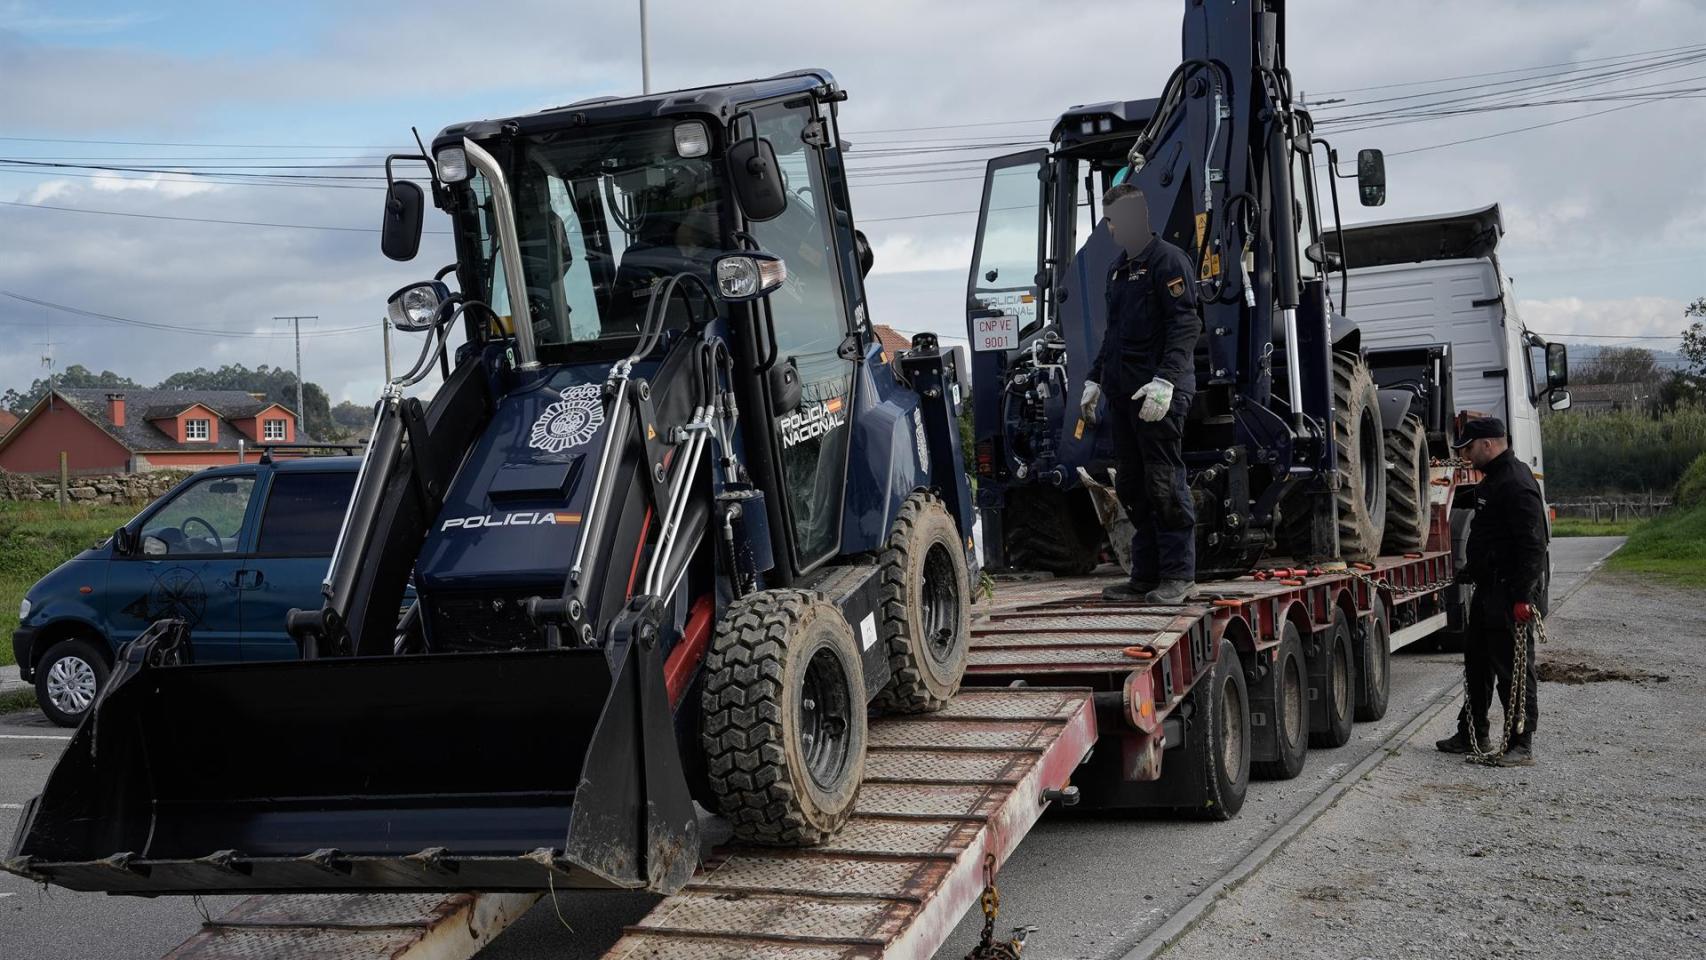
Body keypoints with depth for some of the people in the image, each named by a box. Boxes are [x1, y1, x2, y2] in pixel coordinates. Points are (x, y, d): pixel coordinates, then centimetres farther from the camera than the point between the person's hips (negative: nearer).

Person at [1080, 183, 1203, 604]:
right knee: (1132, 487, 10)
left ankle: (1179, 575, 0)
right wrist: (1095, 380, 23)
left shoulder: (1168, 261, -7)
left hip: (1159, 395, -9)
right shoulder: (1118, 269, 21)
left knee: (1164, 483, -7)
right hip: (1123, 393, 9)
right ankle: (1146, 576, 16)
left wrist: (1165, 380, -25)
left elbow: (1186, 327, -17)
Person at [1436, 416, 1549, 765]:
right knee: (1477, 662, 18)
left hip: (1509, 595, -11)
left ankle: (1521, 744, 2)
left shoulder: (1517, 484, -19)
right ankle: (1472, 735, 28)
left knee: (1514, 669, -5)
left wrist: (1523, 597, -27)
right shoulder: (1492, 480, 16)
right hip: (1488, 590, 11)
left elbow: (1533, 546, -24)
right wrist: (1469, 572, 29)